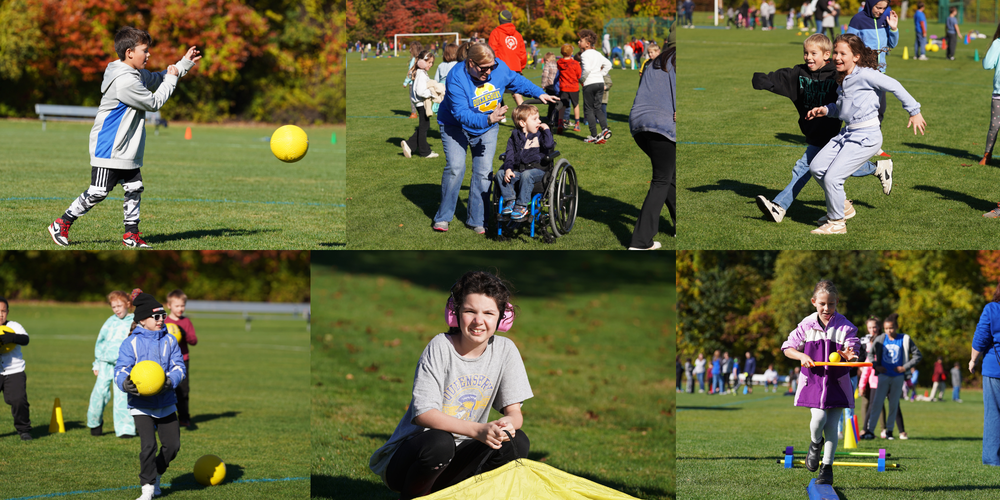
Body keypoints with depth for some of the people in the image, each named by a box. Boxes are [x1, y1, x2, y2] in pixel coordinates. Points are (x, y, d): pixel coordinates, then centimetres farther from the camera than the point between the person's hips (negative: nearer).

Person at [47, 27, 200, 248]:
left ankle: (131, 234, 14)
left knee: (134, 189, 8)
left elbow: (157, 79, 27)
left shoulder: (136, 74, 8)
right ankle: (61, 225, 4)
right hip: (108, 149, -10)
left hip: (126, 150, 10)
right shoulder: (125, 82, -23)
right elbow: (154, 103, -13)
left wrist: (185, 63, 21)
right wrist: (171, 79, -1)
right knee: (98, 192, -6)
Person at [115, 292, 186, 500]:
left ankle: (156, 474, 31)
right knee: (148, 445, -14)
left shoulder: (169, 341, 3)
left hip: (165, 403, 4)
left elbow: (179, 367, -3)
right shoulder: (131, 343, -6)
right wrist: (126, 383, -35)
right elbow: (121, 370, -12)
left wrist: (169, 381, -24)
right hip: (141, 405, -4)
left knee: (172, 444, 3)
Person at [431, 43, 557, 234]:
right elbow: (462, 114, -38)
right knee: (455, 167, -18)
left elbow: (516, 80, 7)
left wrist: (539, 93, 6)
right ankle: (443, 217, -4)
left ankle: (477, 220, 6)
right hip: (455, 126, -4)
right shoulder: (456, 78, -32)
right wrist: (488, 119, -50)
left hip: (487, 128, 4)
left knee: (484, 171, -5)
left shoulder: (499, 68, -17)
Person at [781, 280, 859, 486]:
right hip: (813, 380, 0)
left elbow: (853, 350, -12)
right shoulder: (807, 325, -1)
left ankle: (827, 467, 11)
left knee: (831, 425, 0)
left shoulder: (845, 326, -5)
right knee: (818, 417, -17)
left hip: (836, 382, 0)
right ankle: (815, 444, 17)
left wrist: (849, 355, -36)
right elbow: (788, 348, 7)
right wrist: (802, 356, -12)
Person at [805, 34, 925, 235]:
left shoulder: (865, 75, -15)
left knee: (832, 177, -12)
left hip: (866, 136, -9)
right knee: (816, 167, 8)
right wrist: (825, 110, 10)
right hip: (847, 133, 9)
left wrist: (914, 112, -10)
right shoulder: (843, 78, 12)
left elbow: (894, 87, -13)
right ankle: (841, 205, 26)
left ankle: (836, 223, 6)